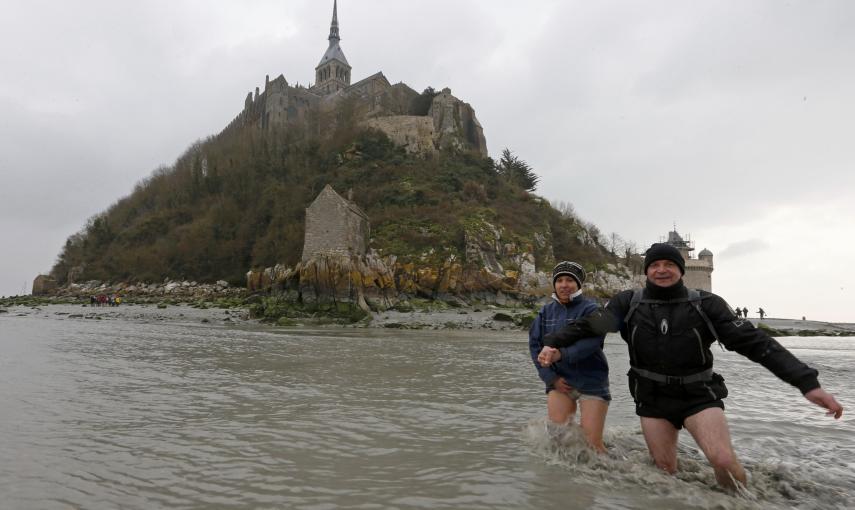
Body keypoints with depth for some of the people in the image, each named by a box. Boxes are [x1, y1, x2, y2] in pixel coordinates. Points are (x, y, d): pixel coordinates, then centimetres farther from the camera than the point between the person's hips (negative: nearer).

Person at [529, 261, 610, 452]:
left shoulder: (590, 309, -6)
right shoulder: (546, 311, 8)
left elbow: (592, 341, -22)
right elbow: (535, 344, 4)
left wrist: (562, 354, -35)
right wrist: (551, 377, -6)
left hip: (591, 382, -3)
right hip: (559, 382, 4)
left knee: (592, 442, -4)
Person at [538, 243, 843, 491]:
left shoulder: (705, 305, -8)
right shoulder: (629, 303, -5)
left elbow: (753, 341, -12)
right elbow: (588, 324, -7)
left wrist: (807, 382, -19)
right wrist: (553, 343, -23)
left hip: (698, 395, -1)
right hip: (653, 397, 2)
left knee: (723, 459, -20)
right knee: (665, 470, 6)